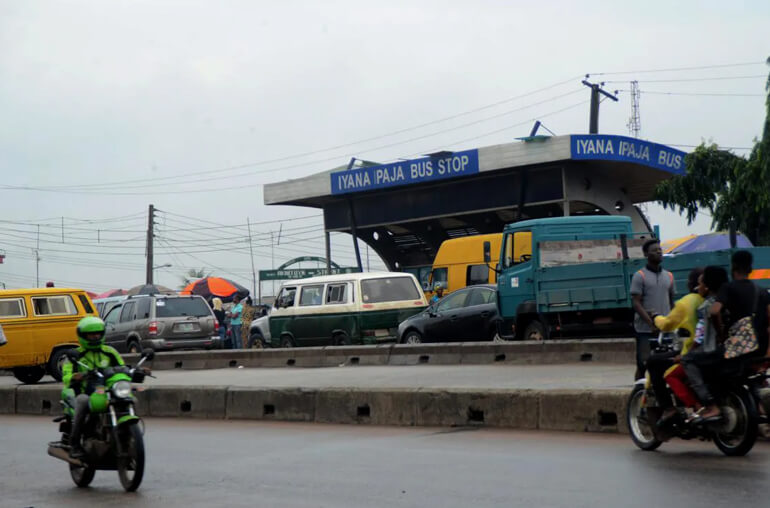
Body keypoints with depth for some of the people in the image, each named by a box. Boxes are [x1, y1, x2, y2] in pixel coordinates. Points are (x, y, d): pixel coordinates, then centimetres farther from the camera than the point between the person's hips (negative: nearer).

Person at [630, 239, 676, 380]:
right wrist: (652, 323, -16)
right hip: (645, 330, -4)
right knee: (643, 365, -4)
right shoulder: (640, 276, -2)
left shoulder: (668, 276, 14)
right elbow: (636, 303, -7)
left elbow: (672, 302, 18)